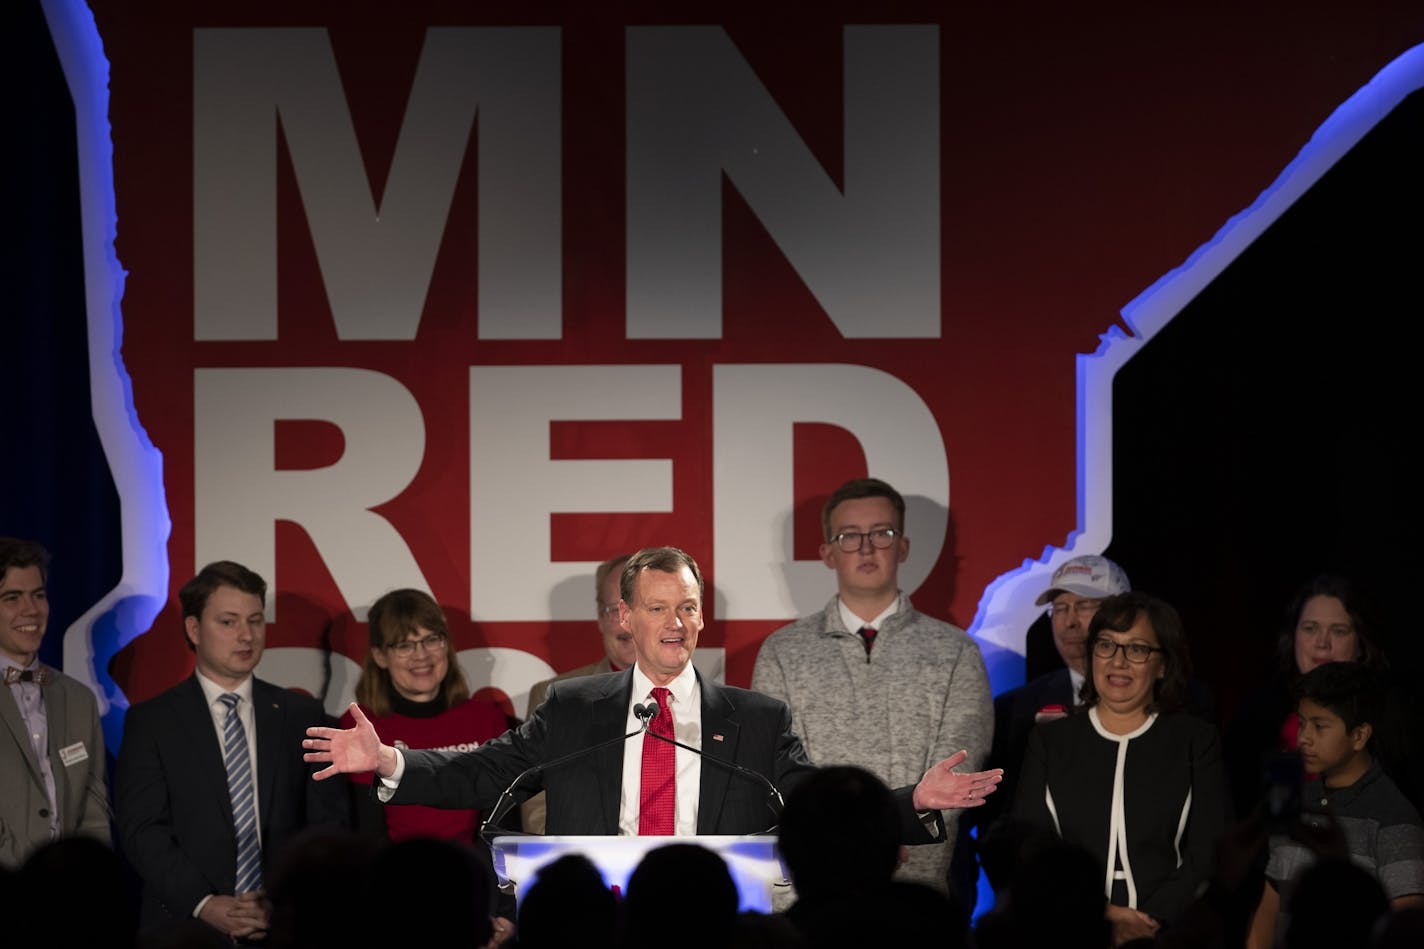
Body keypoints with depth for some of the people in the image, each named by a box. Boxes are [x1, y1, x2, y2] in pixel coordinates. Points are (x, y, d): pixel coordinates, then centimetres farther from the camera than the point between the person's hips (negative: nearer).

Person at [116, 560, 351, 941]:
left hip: (286, 925, 2)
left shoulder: (303, 716, 9)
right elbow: (142, 829, -4)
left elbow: (329, 821, 5)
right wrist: (204, 905, -17)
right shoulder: (150, 722, 3)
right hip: (185, 930, -2)